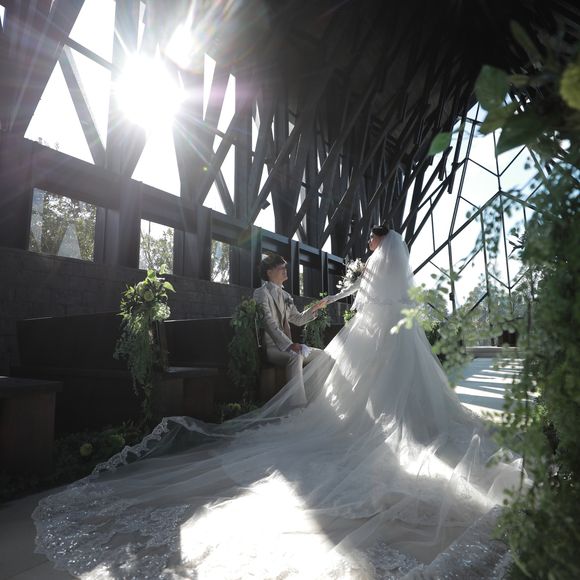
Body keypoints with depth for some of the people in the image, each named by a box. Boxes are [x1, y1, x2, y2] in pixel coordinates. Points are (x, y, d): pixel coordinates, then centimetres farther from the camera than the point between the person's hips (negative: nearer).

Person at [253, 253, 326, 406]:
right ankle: (299, 407, -41)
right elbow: (269, 323, -19)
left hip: (287, 346, 9)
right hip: (271, 347, -8)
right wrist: (290, 345, -28)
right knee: (295, 358, -36)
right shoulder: (261, 293, -6)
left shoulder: (285, 296, 20)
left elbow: (298, 320, 23)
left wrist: (314, 308, 7)